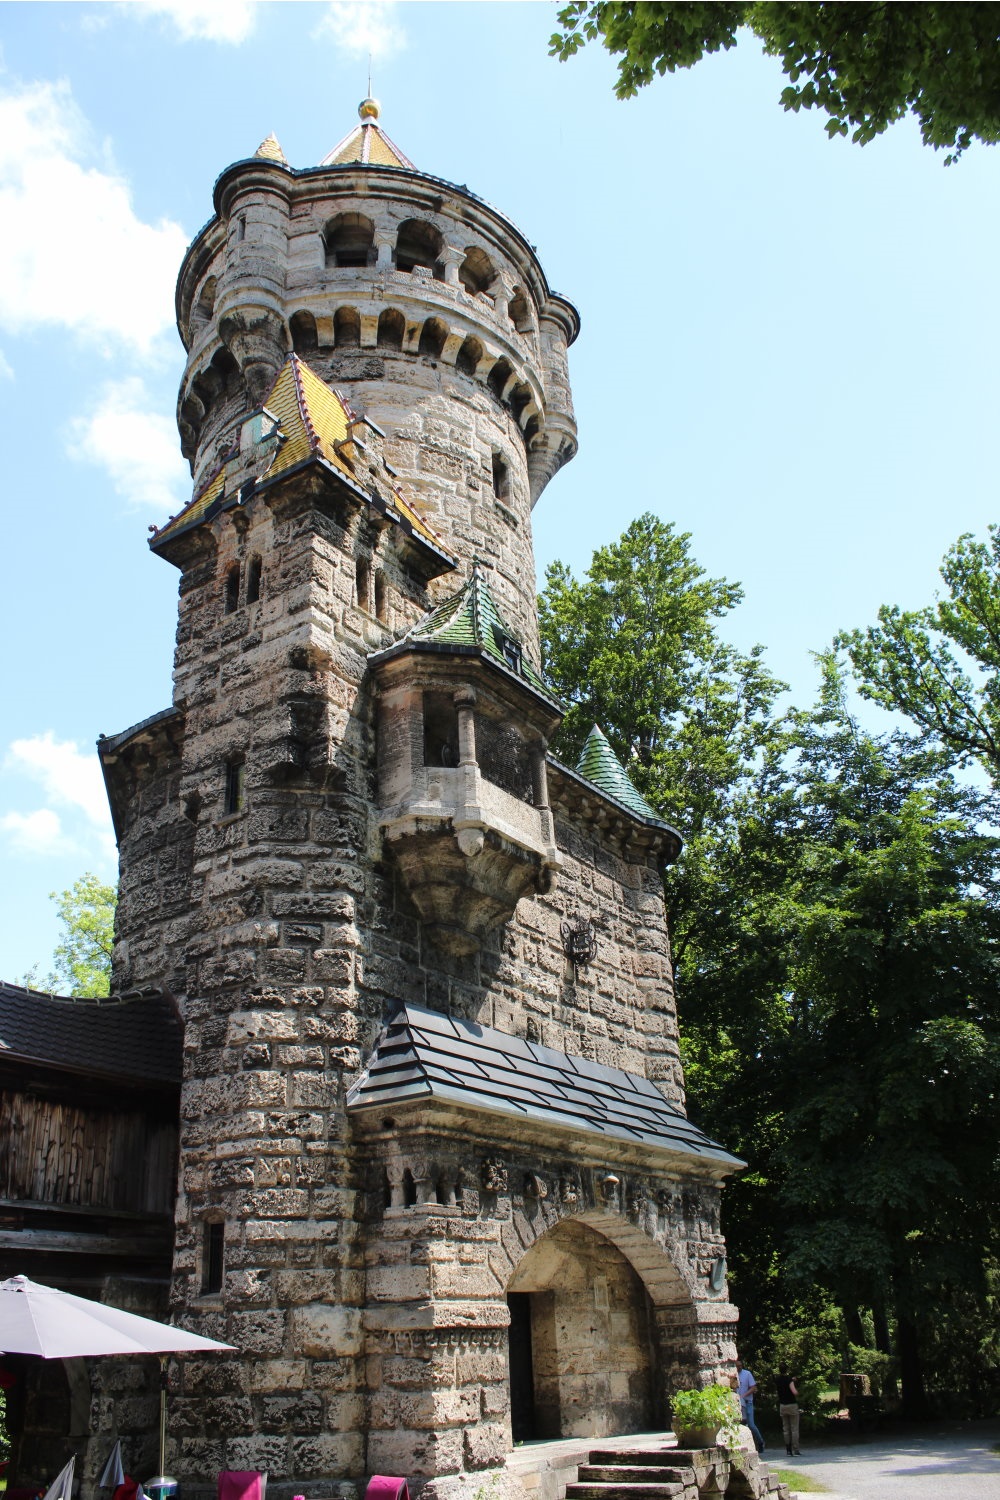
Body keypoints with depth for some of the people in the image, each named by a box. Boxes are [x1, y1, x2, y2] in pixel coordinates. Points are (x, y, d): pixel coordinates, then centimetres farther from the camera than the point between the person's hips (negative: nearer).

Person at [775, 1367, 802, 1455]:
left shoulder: (777, 1380, 4)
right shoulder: (789, 1379, -14)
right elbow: (794, 1392, -24)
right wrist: (797, 1392, -3)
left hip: (782, 1406, 5)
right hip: (792, 1405, -5)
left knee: (786, 1429, 9)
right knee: (794, 1429, 1)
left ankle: (788, 1450, 7)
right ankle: (796, 1449, -2)